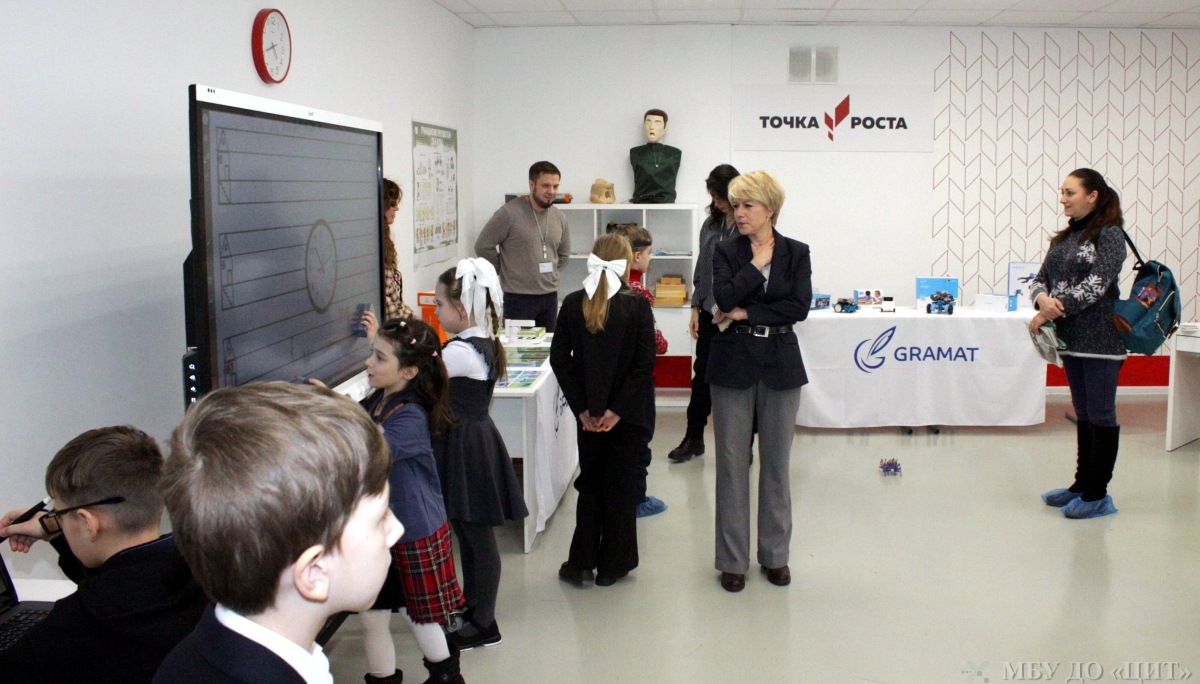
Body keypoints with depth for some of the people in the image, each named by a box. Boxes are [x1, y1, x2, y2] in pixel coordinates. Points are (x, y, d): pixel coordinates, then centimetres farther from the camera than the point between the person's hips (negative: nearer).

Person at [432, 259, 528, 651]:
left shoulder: (461, 351, -22)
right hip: (473, 443, 10)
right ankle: (472, 608, 33)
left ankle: (483, 623, 16)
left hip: (466, 448, -10)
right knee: (469, 534, 20)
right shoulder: (484, 343, 7)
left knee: (477, 537, 3)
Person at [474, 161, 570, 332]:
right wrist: (507, 271, -1)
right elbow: (483, 246, -7)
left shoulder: (560, 217, 8)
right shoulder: (509, 213, -11)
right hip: (519, 298, -6)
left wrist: (550, 273, 11)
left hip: (550, 296, 6)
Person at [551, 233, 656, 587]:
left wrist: (582, 408, -3)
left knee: (590, 482, 15)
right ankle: (611, 566, 15)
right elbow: (645, 363, -15)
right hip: (625, 413, -2)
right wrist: (618, 409, -11)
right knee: (619, 486, 9)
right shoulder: (637, 305, -10)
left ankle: (582, 563, 17)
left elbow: (559, 359, -5)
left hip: (588, 412, 2)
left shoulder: (572, 303, -3)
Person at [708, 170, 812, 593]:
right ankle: (732, 559, 15)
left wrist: (747, 313, -13)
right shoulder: (725, 251, 1)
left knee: (776, 463, 9)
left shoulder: (796, 253, 3)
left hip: (780, 366, 1)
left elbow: (800, 306, -11)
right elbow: (724, 297, -15)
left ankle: (775, 554, 23)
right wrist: (757, 264, -12)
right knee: (732, 463, 4)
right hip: (733, 364, -1)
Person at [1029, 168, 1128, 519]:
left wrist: (1051, 312, -19)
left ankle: (1098, 494, 7)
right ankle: (1082, 484, 24)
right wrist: (1043, 299, -15)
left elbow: (1097, 284, -19)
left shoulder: (1110, 234, -8)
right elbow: (1040, 279, 9)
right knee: (1083, 414, 15)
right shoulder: (1065, 237, 13)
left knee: (1101, 415, 0)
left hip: (1100, 338, -7)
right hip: (1070, 338, 7)